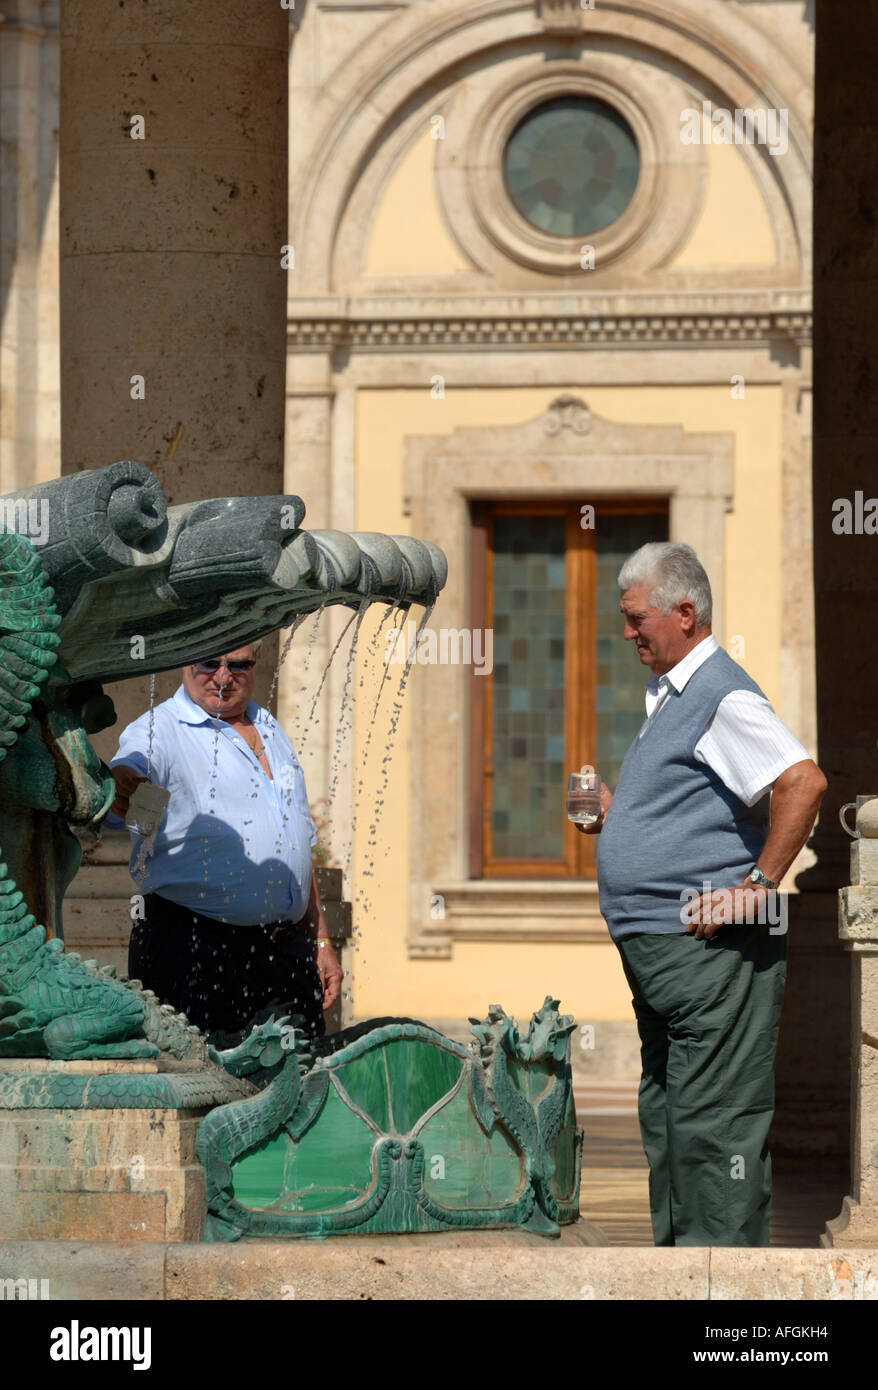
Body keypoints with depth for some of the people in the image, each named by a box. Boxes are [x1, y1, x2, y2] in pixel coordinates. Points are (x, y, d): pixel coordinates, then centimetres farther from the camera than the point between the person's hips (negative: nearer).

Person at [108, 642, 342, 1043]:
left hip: (287, 948, 6)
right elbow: (128, 769, -26)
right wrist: (124, 785, -51)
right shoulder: (159, 730, -2)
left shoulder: (272, 732, 19)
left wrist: (320, 943, 21)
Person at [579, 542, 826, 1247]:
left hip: (710, 950, -11)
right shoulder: (672, 696, 18)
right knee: (668, 1121, 15)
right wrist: (616, 813, 15)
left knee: (713, 1126, -10)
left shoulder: (724, 697, -14)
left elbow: (804, 782, -27)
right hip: (659, 950, 11)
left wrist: (756, 887, -24)